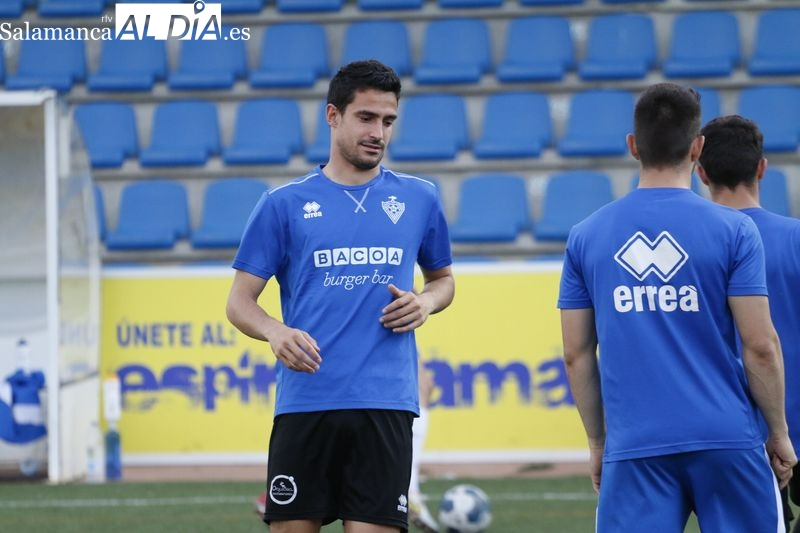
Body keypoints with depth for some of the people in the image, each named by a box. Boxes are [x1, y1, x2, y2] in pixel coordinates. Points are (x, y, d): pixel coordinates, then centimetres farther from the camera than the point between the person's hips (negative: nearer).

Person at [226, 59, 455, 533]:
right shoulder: (284, 204, 4)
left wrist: (425, 303, 0)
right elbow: (240, 301, 5)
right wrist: (275, 332, -18)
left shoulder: (419, 199, 10)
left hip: (385, 406, 1)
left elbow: (443, 278, 24)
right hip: (304, 402, -1)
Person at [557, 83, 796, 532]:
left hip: (633, 448, 2)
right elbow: (760, 346, -5)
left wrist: (597, 442, 18)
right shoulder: (733, 230, -3)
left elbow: (577, 354, 8)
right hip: (726, 442, -2)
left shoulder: (586, 236, 5)